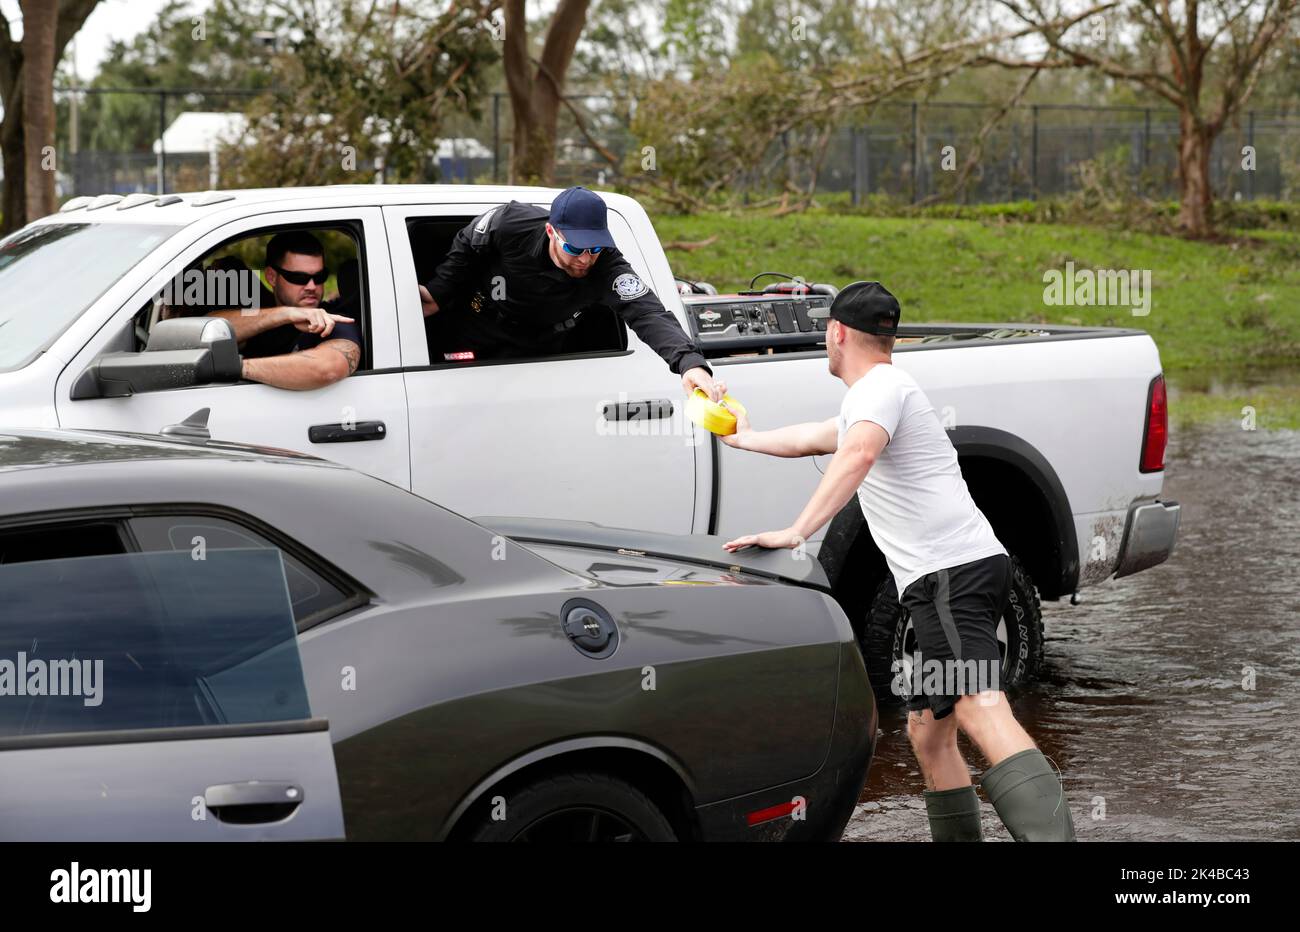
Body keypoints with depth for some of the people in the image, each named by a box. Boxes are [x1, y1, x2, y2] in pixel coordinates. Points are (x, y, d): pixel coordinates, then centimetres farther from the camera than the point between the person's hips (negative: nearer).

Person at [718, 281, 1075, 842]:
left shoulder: (881, 388, -3)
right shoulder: (868, 402, 30)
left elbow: (858, 454, -25)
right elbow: (808, 439, 50)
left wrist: (797, 532, -32)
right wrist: (744, 438, 65)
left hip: (952, 573, -11)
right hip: (952, 576, 11)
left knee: (981, 710, -28)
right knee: (929, 731, 15)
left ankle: (1050, 835, -46)